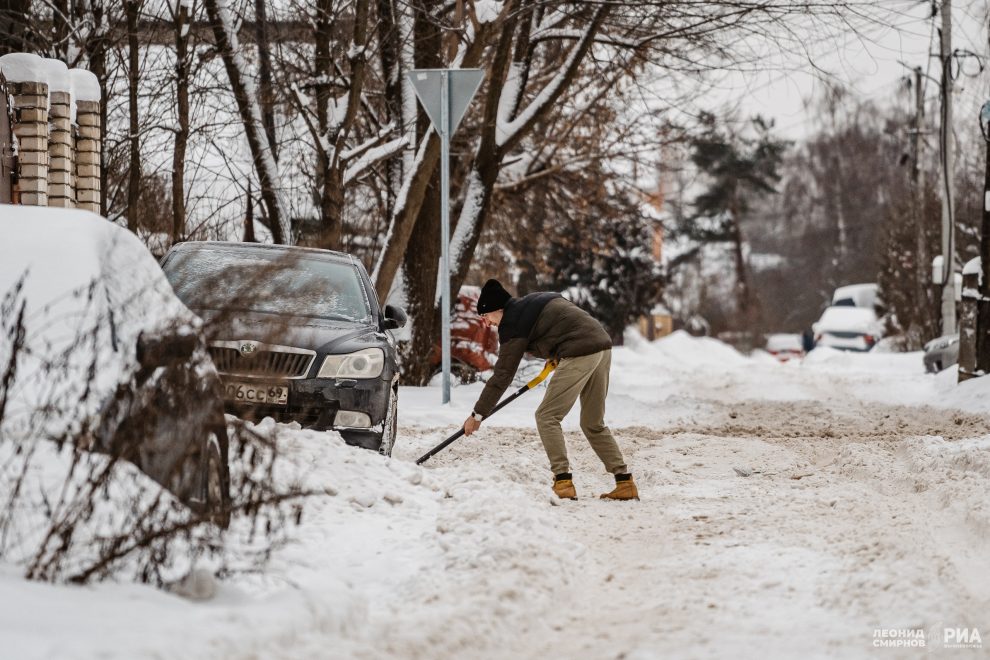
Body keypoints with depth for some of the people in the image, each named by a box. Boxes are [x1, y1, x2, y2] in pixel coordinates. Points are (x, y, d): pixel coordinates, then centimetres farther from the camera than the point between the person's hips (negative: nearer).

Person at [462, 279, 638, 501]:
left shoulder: (513, 322, -4)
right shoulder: (536, 300, 21)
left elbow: (502, 375, -4)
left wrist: (478, 414, 1)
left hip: (579, 354, -9)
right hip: (603, 345, 9)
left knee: (547, 417, -3)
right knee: (594, 424, 16)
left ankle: (563, 482, -11)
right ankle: (625, 483, 12)